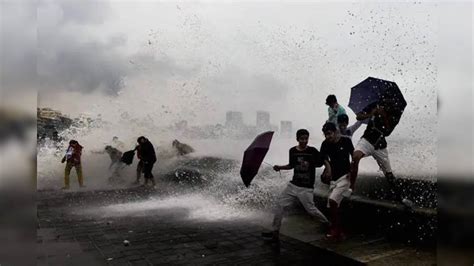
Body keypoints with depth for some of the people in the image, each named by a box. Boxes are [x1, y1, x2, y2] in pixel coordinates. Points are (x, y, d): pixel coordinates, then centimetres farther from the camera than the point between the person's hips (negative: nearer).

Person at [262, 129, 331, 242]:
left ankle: (328, 224, 29)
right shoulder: (292, 151, 3)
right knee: (280, 205, 0)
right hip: (293, 185, 4)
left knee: (311, 210, 0)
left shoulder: (313, 151, -10)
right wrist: (279, 167, 5)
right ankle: (275, 232, 10)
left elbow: (325, 162, -6)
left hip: (306, 188, -4)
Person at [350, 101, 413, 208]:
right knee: (355, 157, -31)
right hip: (367, 139, -1)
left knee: (388, 173, 9)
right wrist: (370, 114, -24)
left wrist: (384, 116, -23)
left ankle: (399, 196, 32)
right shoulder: (375, 106, -5)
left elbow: (387, 132, -12)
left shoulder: (396, 113, -4)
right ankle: (351, 187, -19)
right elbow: (358, 117, -6)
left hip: (380, 145, 2)